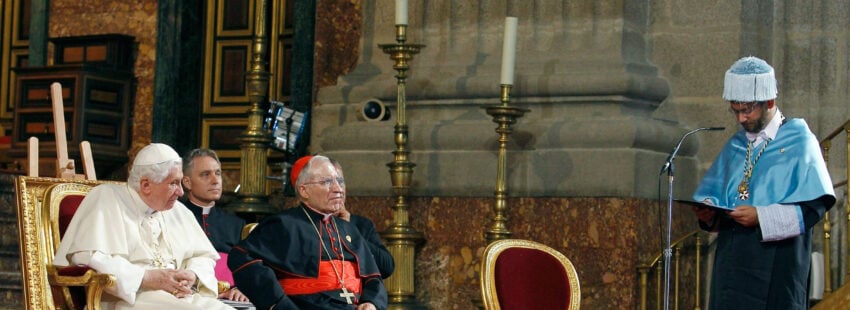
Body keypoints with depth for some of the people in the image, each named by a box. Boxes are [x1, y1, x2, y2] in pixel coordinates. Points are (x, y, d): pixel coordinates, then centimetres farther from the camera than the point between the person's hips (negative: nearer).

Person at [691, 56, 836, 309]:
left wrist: (762, 216, -21)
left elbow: (814, 205, -10)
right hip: (732, 259, 5)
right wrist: (709, 210, -6)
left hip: (776, 264, -5)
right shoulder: (736, 145, 16)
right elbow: (712, 191, 17)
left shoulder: (799, 142, -2)